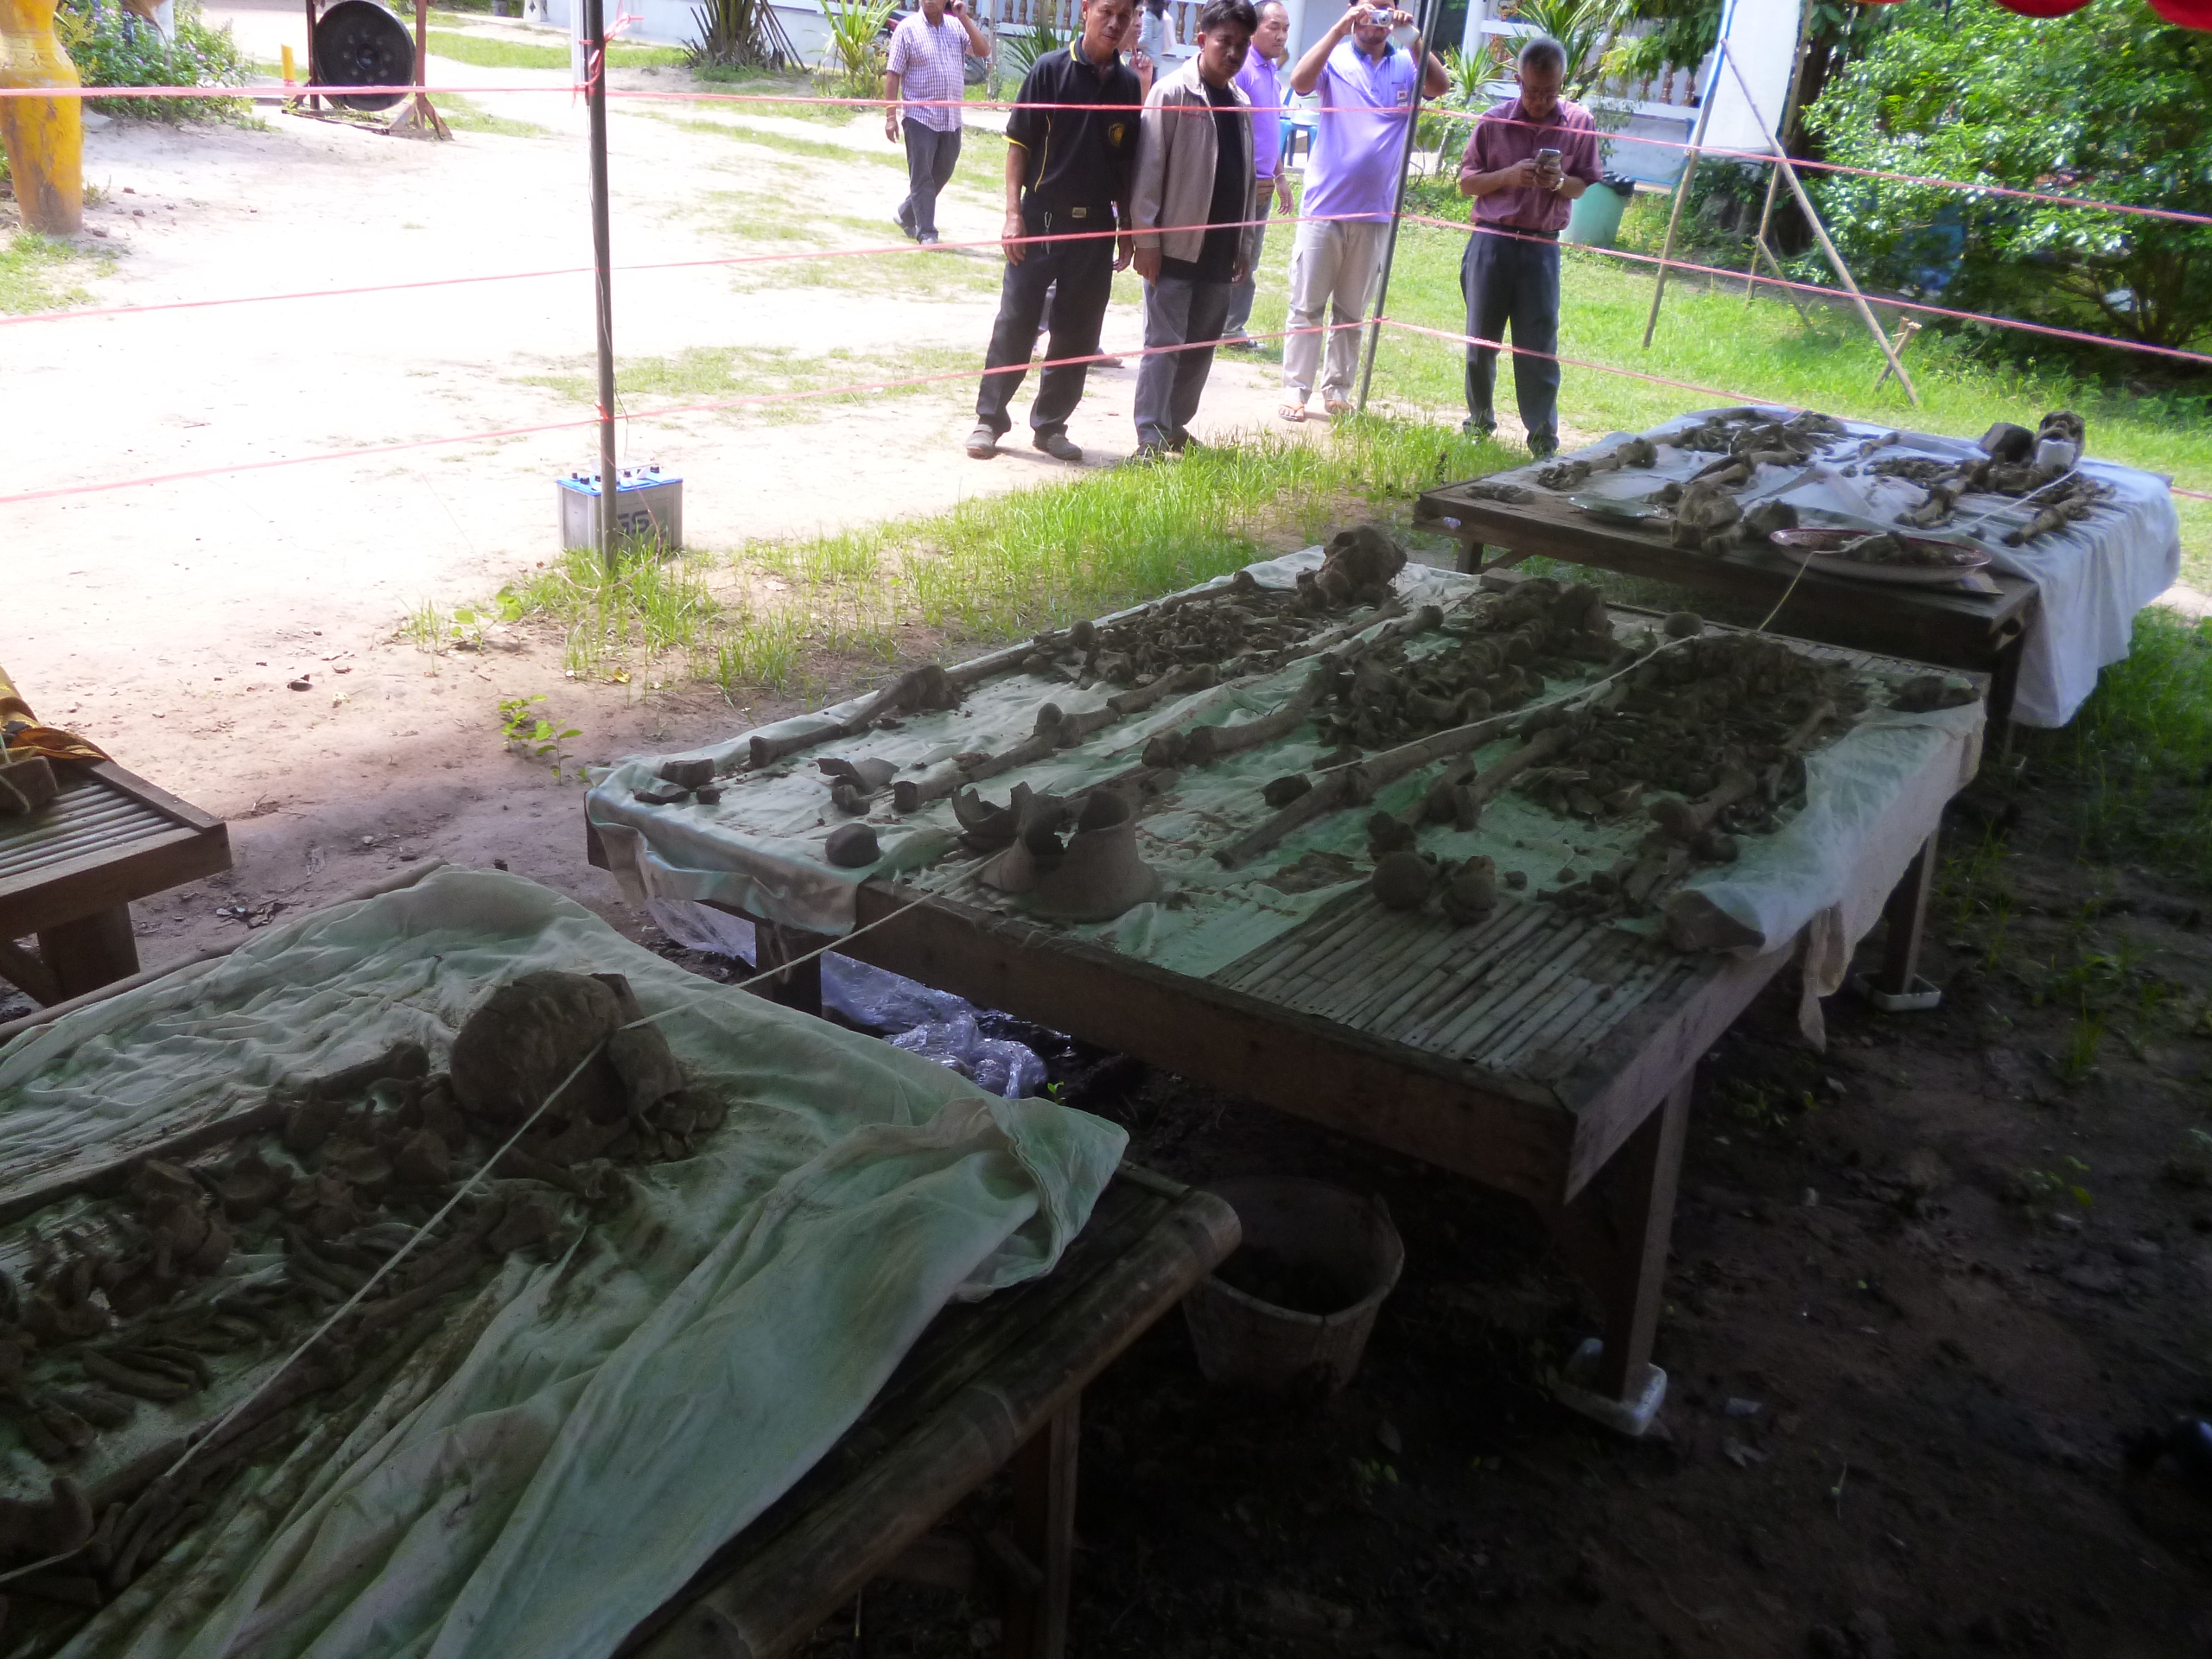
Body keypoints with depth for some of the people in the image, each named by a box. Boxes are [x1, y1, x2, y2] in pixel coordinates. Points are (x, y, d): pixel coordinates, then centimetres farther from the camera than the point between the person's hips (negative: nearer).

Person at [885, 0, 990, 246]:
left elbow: (984, 51, -3)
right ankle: (927, 233, 1)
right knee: (922, 177, -2)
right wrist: (890, 115, -12)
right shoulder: (907, 28, -5)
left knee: (942, 174, 15)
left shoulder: (957, 26, 6)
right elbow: (893, 74, -6)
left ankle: (906, 215, 32)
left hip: (952, 118, 5)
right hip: (920, 116, -5)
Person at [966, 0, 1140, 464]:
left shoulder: (1129, 85, 6)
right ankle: (989, 419, 9)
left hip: (1097, 226, 4)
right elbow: (1019, 145, -4)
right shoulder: (1050, 70, -4)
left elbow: (1128, 164, 12)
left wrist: (1126, 230, 10)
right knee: (1015, 322, -1)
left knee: (1078, 333, 7)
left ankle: (1051, 425, 18)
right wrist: (1014, 213, -11)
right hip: (1043, 218, -3)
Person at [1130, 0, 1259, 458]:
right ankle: (1151, 440, -5)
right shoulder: (1171, 93, -7)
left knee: (1202, 345, 11)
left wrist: (1244, 242, 14)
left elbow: (1245, 178, 15)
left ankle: (1175, 425, 22)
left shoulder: (1241, 103, 11)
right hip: (1175, 245, -6)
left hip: (1219, 249, 6)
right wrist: (1146, 237, -15)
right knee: (1163, 343, -5)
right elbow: (1148, 171, -11)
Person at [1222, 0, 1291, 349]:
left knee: (1248, 263, 12)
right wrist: (1246, 176, -20)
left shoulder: (1274, 72, 14)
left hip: (1263, 182, 8)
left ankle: (1233, 327, 19)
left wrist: (1280, 176, 22)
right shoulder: (1240, 67, -14)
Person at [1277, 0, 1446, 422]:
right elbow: (1300, 82, -19)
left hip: (1375, 212, 2)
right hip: (1323, 206, -2)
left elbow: (1439, 86, -12)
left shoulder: (1407, 65, 6)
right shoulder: (1335, 58, -1)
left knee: (1352, 311, 10)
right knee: (1307, 305, 1)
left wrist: (1412, 37, -22)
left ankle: (1337, 390, 19)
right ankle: (1295, 389, 6)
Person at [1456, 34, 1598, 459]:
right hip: (1492, 241, 1)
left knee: (1539, 344, -1)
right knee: (1481, 339, 9)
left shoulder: (1580, 124, 1)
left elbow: (1586, 186, 8)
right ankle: (1479, 420, 25)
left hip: (1541, 246, 0)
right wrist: (1509, 175, -14)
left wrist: (1560, 182, -14)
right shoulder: (1494, 121, -1)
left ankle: (1543, 437, 3)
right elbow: (1466, 182, 3)